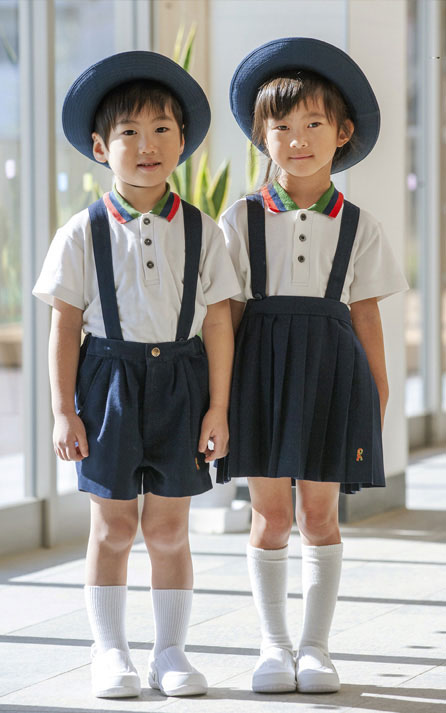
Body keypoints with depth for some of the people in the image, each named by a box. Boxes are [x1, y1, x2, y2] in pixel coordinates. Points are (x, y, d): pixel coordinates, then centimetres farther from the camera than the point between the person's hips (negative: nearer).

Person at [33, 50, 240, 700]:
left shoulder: (202, 232, 1)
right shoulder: (84, 234, -2)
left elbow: (219, 323, 2)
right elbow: (66, 324, -1)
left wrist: (218, 407, -1)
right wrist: (64, 410, -4)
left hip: (180, 382, 1)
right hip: (110, 379, -1)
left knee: (169, 526, 5)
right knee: (113, 526, 5)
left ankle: (170, 652, 15)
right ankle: (110, 652, 15)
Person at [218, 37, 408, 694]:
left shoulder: (357, 226, 5)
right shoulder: (242, 219, 2)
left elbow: (365, 312, 7)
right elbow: (229, 309, 2)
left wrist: (377, 388, 5)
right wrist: (219, 384, -3)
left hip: (330, 367, 0)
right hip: (262, 363, 0)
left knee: (319, 510, 3)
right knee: (270, 510, 3)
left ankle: (315, 646, 13)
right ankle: (274, 645, 15)